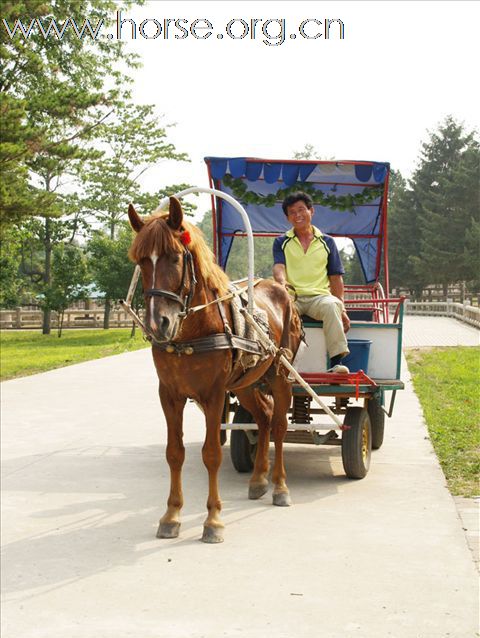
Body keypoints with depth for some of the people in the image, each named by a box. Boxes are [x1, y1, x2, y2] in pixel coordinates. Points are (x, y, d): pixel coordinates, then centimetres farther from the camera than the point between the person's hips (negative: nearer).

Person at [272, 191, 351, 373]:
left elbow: (336, 278, 12)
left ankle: (336, 362, -39)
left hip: (319, 296, 0)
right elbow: (278, 267, -3)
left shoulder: (327, 242, 16)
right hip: (292, 296, 0)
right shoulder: (281, 242, 15)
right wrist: (282, 282, -29)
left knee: (331, 304, -36)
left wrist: (341, 310, 1)